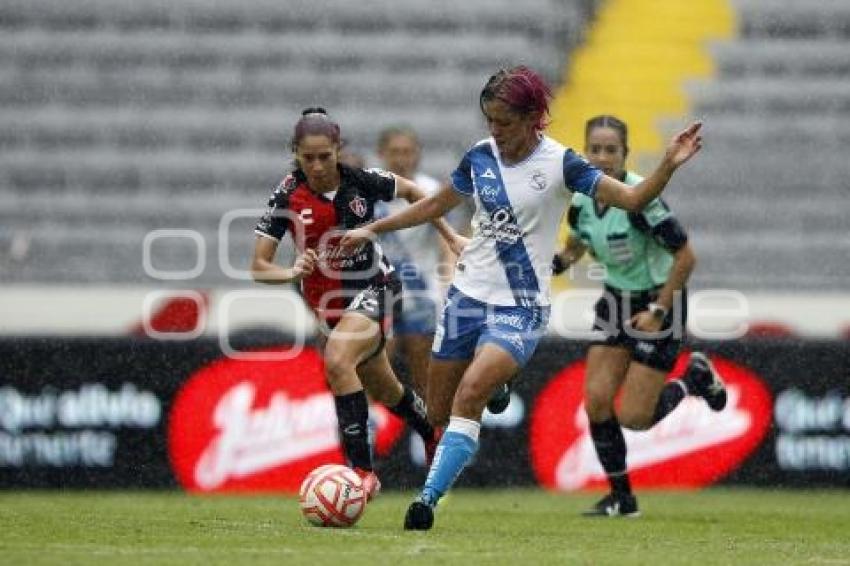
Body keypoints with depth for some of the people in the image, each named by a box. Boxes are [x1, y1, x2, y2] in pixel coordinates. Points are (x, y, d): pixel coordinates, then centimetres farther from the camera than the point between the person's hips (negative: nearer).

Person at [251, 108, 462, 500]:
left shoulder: (362, 181, -17)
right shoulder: (287, 198, -16)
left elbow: (412, 192, 5)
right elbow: (258, 267, -15)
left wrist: (450, 236, 5)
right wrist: (293, 272, -35)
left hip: (372, 287, -3)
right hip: (326, 301, 3)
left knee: (337, 361, -31)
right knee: (381, 388, 20)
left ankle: (362, 471, -28)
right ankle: (433, 434, 52)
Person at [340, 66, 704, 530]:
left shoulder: (559, 164, -10)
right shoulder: (481, 155, 3)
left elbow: (632, 199, -12)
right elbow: (437, 205, 20)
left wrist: (669, 165, -28)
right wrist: (373, 229, 20)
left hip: (521, 306, -6)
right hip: (468, 295, 6)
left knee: (470, 393, -24)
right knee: (437, 413, 6)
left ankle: (427, 501, -25)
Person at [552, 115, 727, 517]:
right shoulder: (581, 200, -5)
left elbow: (685, 256, -20)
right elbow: (575, 246, 16)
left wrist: (659, 311, -19)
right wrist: (550, 265, -4)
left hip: (659, 302, -6)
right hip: (616, 300, 6)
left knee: (633, 417, -9)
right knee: (596, 398, -8)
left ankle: (696, 378, 19)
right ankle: (621, 498, 7)